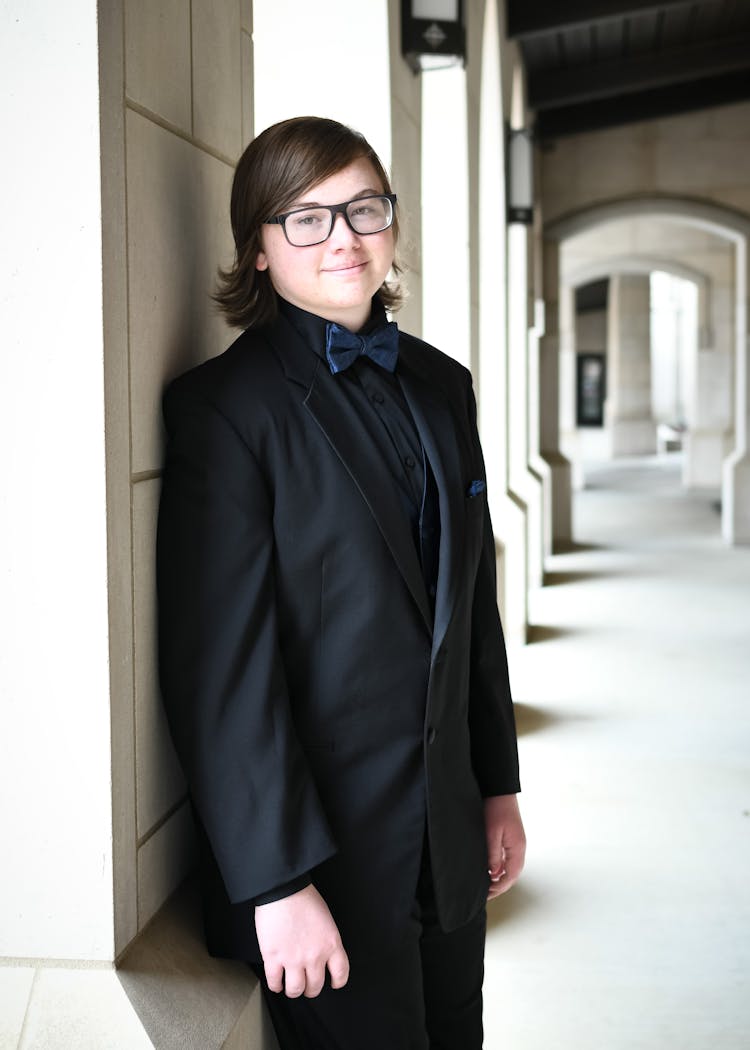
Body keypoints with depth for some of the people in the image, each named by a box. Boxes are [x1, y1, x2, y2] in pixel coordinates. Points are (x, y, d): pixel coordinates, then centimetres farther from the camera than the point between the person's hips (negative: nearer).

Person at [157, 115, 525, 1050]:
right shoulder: (223, 408, -12)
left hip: (449, 848, 6)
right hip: (331, 862, -6)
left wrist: (500, 787, 14)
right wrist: (278, 882, -18)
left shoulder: (441, 386, 8)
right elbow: (222, 667, -16)